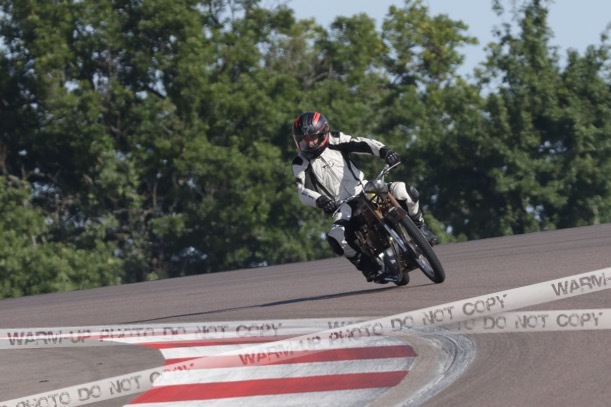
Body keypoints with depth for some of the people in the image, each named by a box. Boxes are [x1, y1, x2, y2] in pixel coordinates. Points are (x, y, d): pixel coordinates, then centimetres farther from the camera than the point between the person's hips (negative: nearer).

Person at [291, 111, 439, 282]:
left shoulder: (334, 141, 3)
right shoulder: (300, 164, 1)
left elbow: (362, 143, -8)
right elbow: (303, 191, -12)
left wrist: (383, 150, -29)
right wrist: (320, 201, -34)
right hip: (343, 208, -1)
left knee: (403, 191, -22)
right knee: (336, 238, -33)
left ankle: (418, 227, 5)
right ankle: (365, 263, -4)